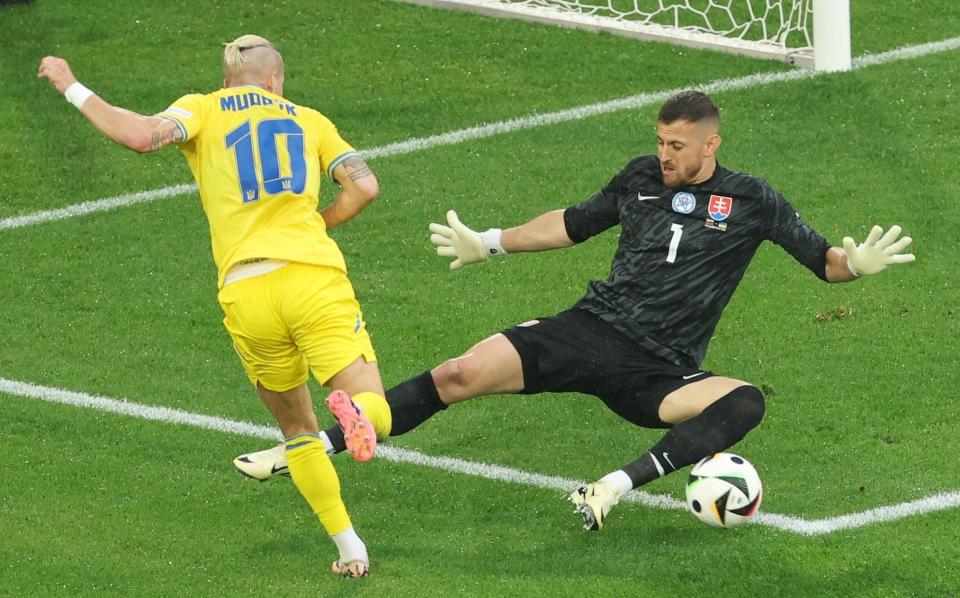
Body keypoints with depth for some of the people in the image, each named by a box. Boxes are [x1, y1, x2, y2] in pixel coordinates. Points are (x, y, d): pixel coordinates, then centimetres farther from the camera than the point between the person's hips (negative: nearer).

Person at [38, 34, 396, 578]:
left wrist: (73, 89, 5)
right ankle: (356, 412, -38)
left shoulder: (203, 110, 13)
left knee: (298, 431, 19)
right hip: (313, 275, -1)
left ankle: (350, 549, 10)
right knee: (377, 415, -1)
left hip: (244, 289, 1)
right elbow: (365, 186, 10)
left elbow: (143, 135, -7)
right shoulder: (309, 120, 20)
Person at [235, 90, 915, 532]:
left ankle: (619, 485, -43)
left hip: (659, 373, -2)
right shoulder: (642, 177, 12)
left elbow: (821, 258, 1)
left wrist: (855, 263, -22)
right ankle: (317, 446, -12)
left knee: (746, 402, -34)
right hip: (591, 331, 2)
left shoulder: (750, 200, 3)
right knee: (461, 374, -15)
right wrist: (490, 243, 25)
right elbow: (575, 223, 26)